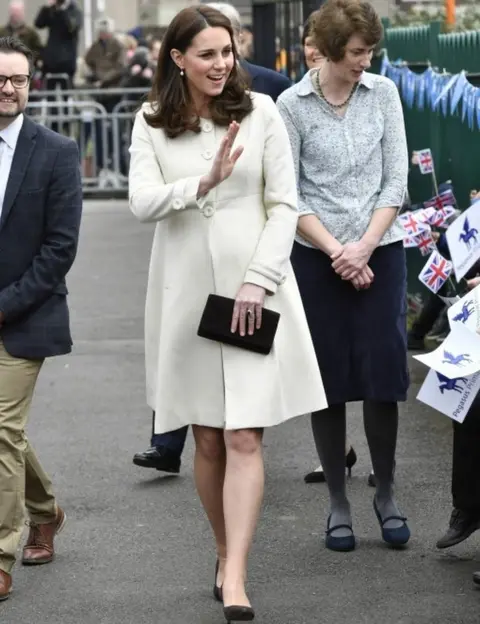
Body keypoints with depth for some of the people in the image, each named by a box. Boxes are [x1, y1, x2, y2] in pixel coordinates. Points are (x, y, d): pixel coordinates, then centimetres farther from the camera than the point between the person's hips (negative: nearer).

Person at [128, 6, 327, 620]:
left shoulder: (260, 112, 0)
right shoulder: (151, 124, 3)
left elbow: (284, 205, -1)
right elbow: (142, 203, -9)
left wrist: (258, 281, -11)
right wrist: (203, 183, -25)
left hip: (253, 290, -2)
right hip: (186, 292, 2)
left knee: (244, 437, -9)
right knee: (207, 439, 8)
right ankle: (225, 553, 26)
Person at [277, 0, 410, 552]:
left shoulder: (383, 94, 2)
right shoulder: (293, 105, -5)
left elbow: (395, 180, 2)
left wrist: (365, 246, -9)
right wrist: (335, 250, -12)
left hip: (380, 253, 1)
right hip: (317, 259, -1)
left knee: (382, 376, 0)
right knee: (329, 382, 4)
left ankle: (386, 495, 16)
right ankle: (338, 504, 14)